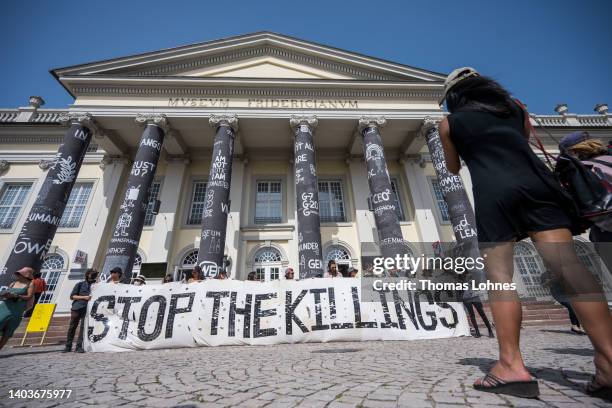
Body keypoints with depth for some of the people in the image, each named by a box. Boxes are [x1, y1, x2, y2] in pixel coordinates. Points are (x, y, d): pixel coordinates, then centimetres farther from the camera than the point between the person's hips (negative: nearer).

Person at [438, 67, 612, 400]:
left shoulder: (449, 123, 16)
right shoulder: (515, 107, 27)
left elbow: (454, 168, 23)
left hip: (493, 195, -4)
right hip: (535, 182, 5)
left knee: (500, 278, -4)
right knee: (569, 269, -5)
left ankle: (512, 366, -7)